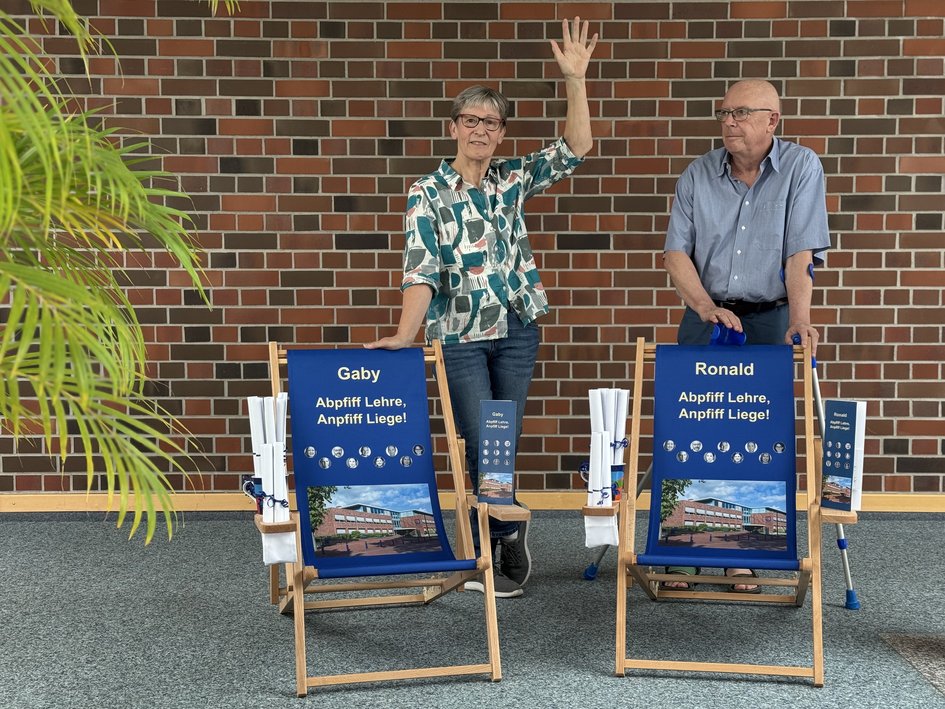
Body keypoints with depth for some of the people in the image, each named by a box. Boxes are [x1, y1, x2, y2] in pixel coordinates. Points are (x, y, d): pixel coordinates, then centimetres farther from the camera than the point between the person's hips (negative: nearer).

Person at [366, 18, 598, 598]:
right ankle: (510, 538, 22)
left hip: (517, 331, 3)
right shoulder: (429, 193, -5)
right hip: (461, 336, -3)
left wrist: (575, 80, -15)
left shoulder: (513, 180, 4)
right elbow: (420, 269, -13)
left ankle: (489, 552, 26)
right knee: (482, 444, -1)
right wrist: (405, 335, -24)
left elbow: (576, 148, -4)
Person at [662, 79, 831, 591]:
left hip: (769, 322, -2)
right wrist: (706, 306, -15)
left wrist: (800, 319, -23)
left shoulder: (801, 168, -4)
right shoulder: (697, 175, 2)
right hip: (706, 318, 2)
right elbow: (675, 251, -1)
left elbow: (802, 253, -12)